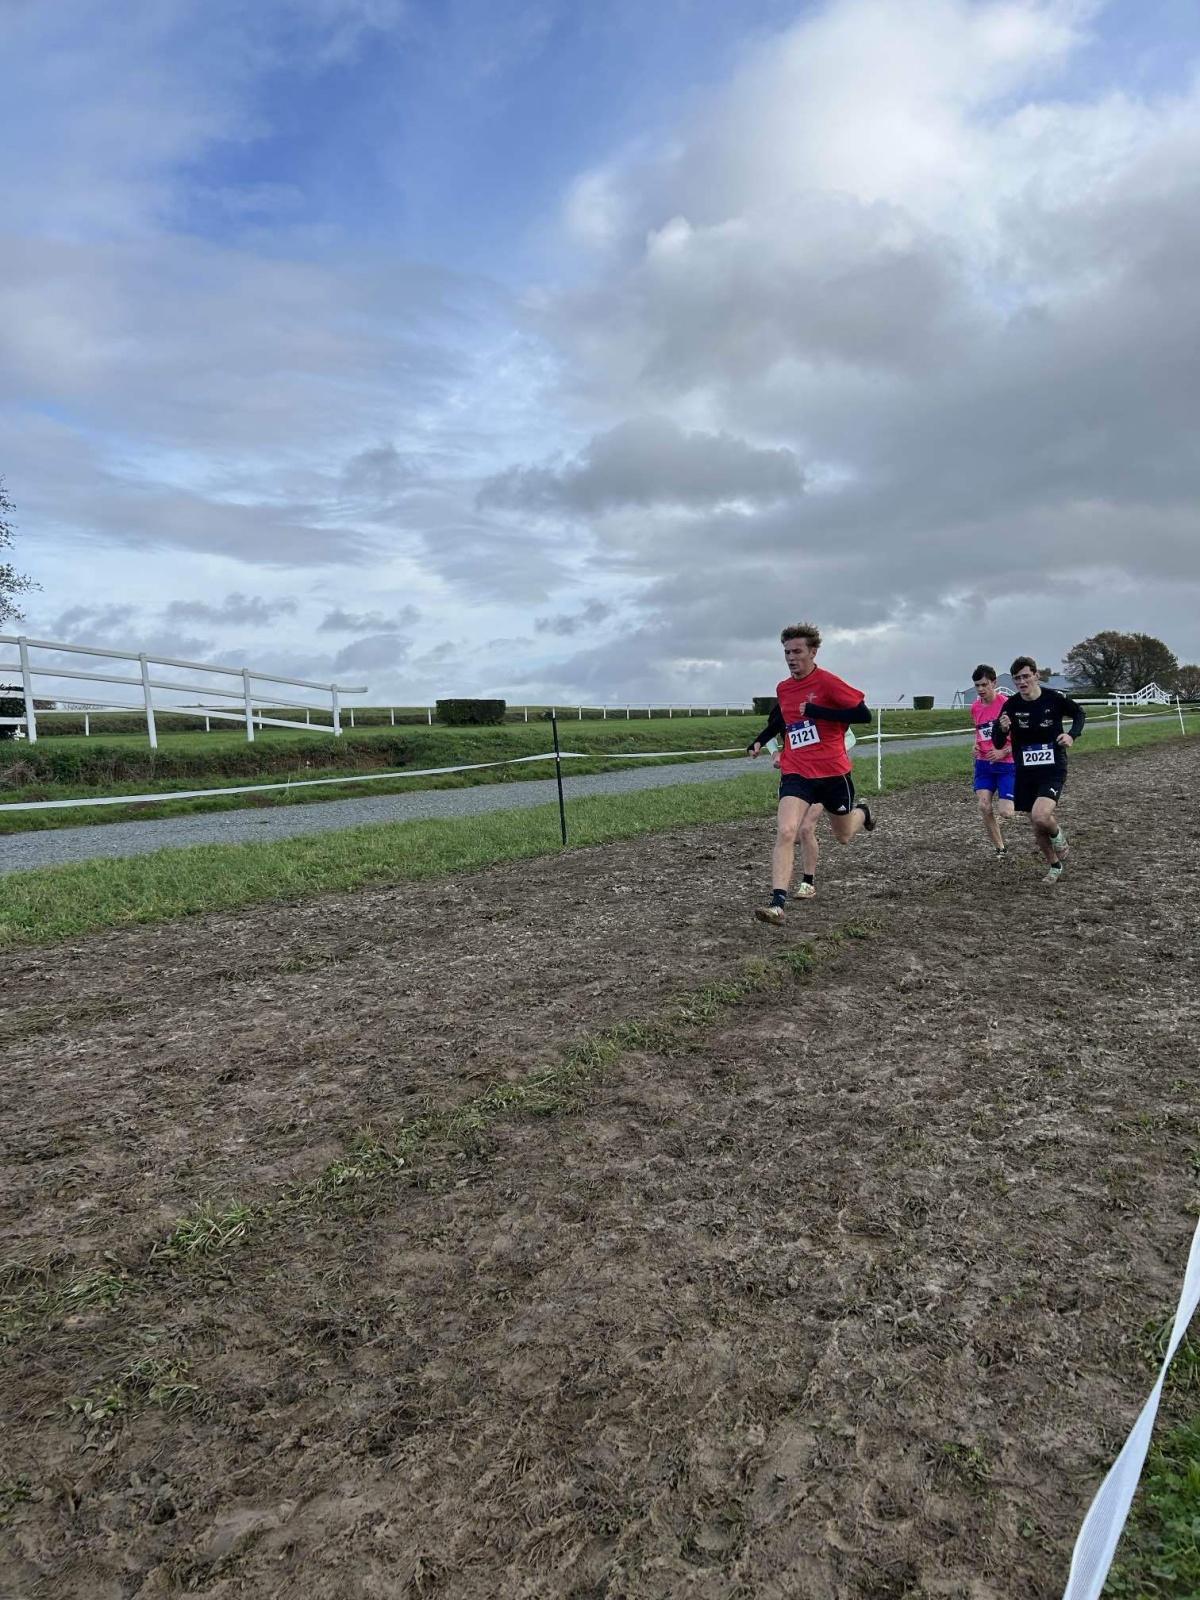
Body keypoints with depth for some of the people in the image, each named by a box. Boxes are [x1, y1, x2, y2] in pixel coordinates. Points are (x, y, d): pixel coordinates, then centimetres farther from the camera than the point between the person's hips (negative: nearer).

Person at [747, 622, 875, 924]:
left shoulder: (827, 682, -12)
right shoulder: (782, 689, 6)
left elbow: (863, 714, -19)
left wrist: (817, 712, -23)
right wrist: (759, 741, 13)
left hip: (832, 771, -3)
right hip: (796, 772, 3)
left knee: (843, 837, 18)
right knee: (786, 832, -19)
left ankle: (862, 812, 54)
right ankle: (777, 904, -24)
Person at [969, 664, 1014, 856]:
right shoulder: (975, 707, 5)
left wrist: (1003, 752, -17)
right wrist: (976, 746, 5)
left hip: (1006, 764, -5)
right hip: (983, 763, 5)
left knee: (1004, 813, -11)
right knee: (984, 807, -10)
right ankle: (1000, 848, 6)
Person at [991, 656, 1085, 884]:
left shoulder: (1055, 698, -11)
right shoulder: (1011, 705, -7)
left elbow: (1079, 714, 11)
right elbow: (998, 744, -5)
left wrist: (1072, 735, -8)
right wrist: (1002, 728, -27)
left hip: (1053, 770, -3)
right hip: (1025, 773, 3)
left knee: (1040, 816, -25)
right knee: (1037, 828, 10)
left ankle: (1058, 836, 10)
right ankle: (1054, 866, 34)